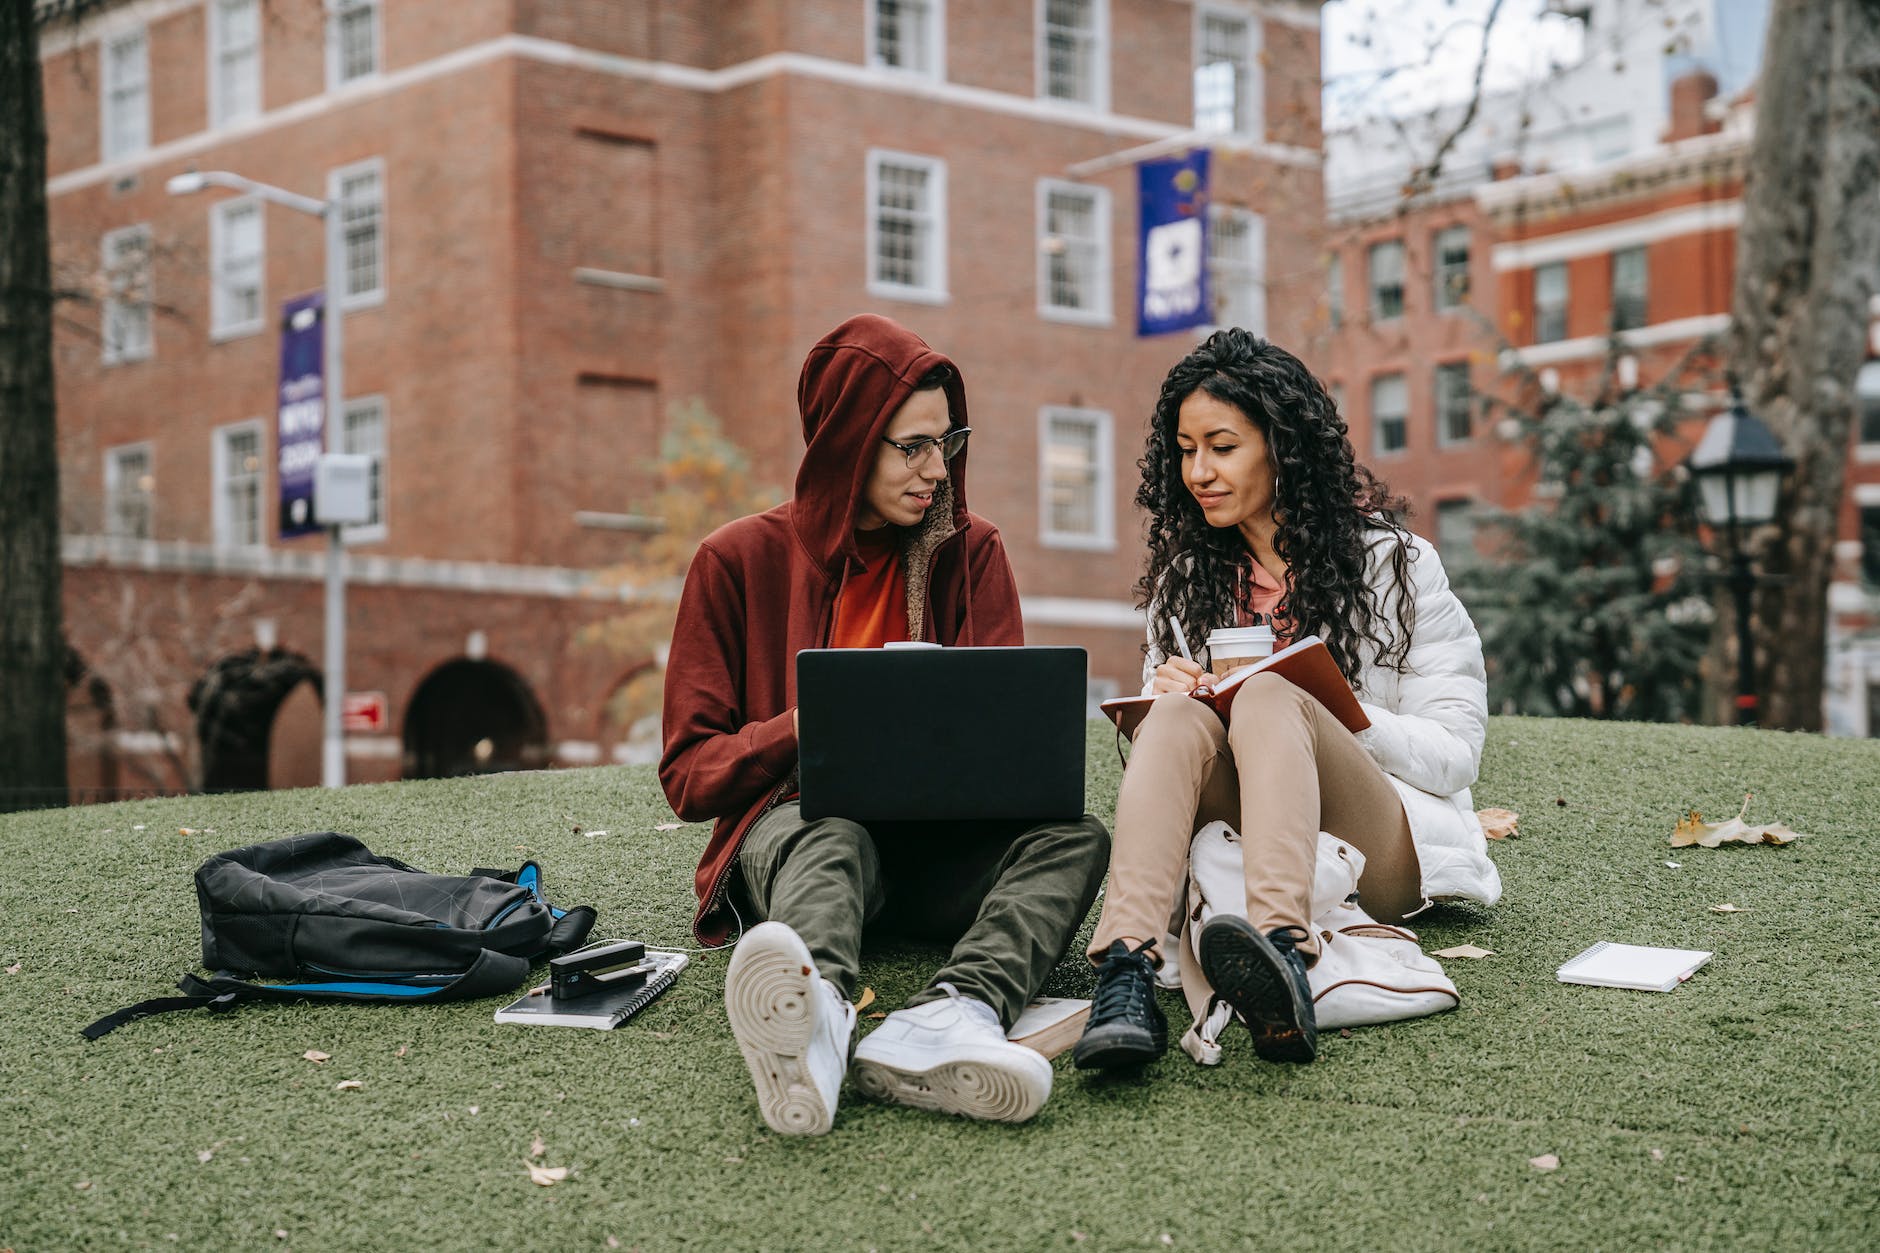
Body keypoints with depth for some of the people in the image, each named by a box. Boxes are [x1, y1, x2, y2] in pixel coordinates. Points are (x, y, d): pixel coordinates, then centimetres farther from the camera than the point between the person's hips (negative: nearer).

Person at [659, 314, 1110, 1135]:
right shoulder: (739, 560, 5)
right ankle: (816, 1020, -72)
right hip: (791, 824, -3)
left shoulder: (971, 552, 12)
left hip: (937, 842, 3)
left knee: (1074, 836, -27)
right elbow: (689, 773, 1)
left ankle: (952, 1017, -56)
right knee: (831, 840, -38)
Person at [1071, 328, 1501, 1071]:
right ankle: (1126, 973, -53)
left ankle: (1281, 953, -59)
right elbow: (1150, 730, 17)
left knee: (1269, 698, -31)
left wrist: (1319, 708, -16)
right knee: (1178, 714, -28)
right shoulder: (1186, 576, 18)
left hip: (1377, 856, -3)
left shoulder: (1390, 564, 5)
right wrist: (1160, 696, -7)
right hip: (1236, 842, 3)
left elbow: (1455, 752, 0)